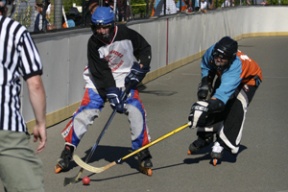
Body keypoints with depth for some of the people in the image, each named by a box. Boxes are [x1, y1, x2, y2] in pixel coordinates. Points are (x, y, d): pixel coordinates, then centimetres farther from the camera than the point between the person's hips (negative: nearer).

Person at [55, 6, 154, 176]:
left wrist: (138, 69, -12)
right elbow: (101, 73, -21)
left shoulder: (126, 34, -17)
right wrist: (112, 94, -28)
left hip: (124, 78, 1)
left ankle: (143, 155, -2)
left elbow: (145, 49, -1)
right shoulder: (94, 43, -18)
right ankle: (67, 152, 0)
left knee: (136, 110, -16)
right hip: (99, 80, 0)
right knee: (86, 112, -13)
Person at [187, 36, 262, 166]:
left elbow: (223, 93, -58)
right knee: (214, 106, -4)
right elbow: (205, 64, -2)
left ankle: (221, 145, -17)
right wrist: (205, 82, -13)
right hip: (224, 76, 6)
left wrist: (205, 107, -68)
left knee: (236, 109, -24)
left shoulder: (235, 65, -47)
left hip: (248, 79, -6)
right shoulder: (211, 52, -30)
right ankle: (205, 136, 15)